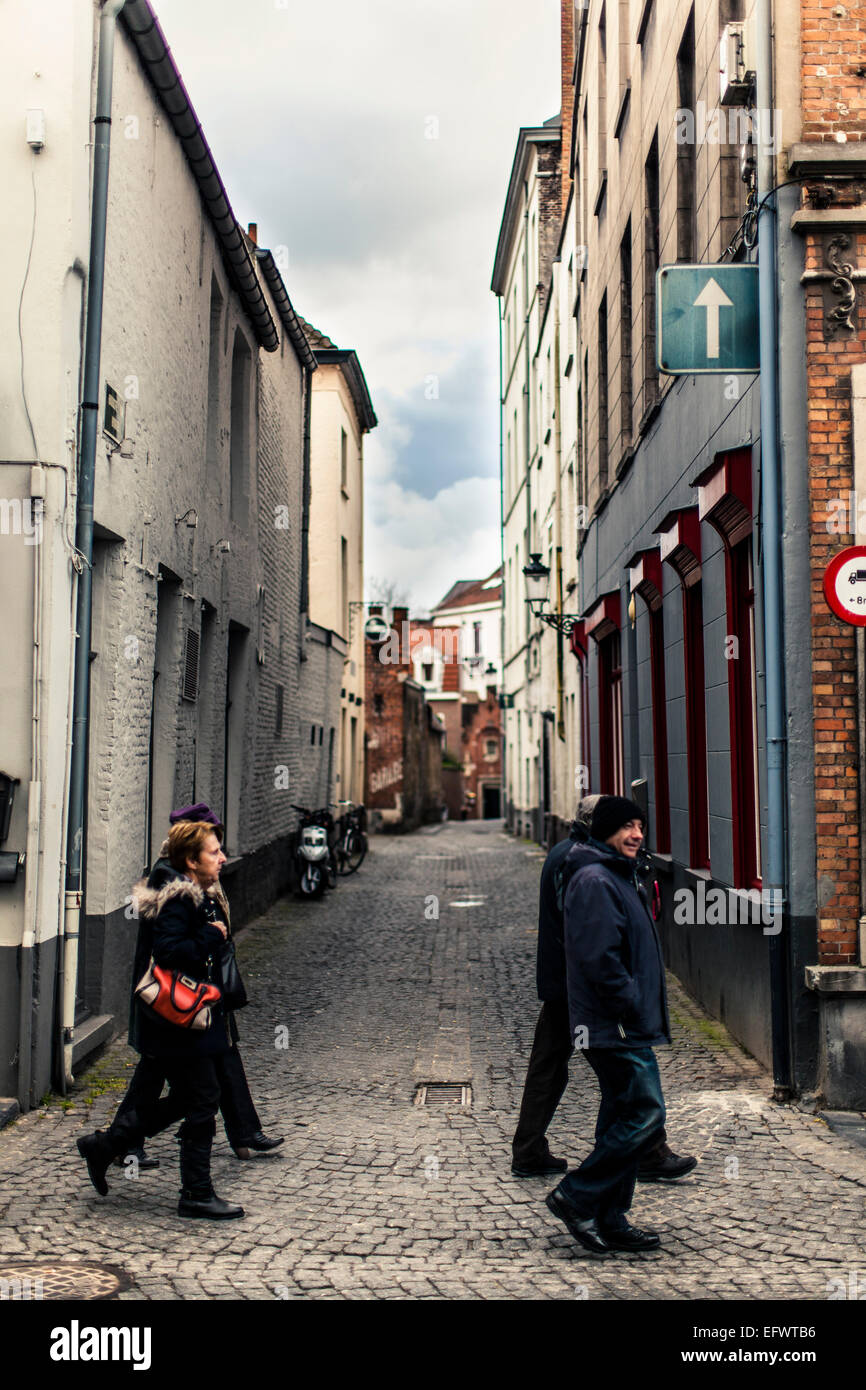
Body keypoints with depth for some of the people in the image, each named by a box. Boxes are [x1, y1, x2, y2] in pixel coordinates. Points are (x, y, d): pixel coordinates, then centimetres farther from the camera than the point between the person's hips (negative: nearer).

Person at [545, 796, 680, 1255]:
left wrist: (645, 1012, 16)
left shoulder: (618, 877, 19)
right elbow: (598, 959, -22)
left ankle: (610, 1221, 19)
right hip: (615, 1027, -11)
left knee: (622, 1121, 13)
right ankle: (576, 1196, -1)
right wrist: (634, 1009, -18)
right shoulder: (594, 881, -15)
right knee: (645, 1116, -10)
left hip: (627, 1026, 11)